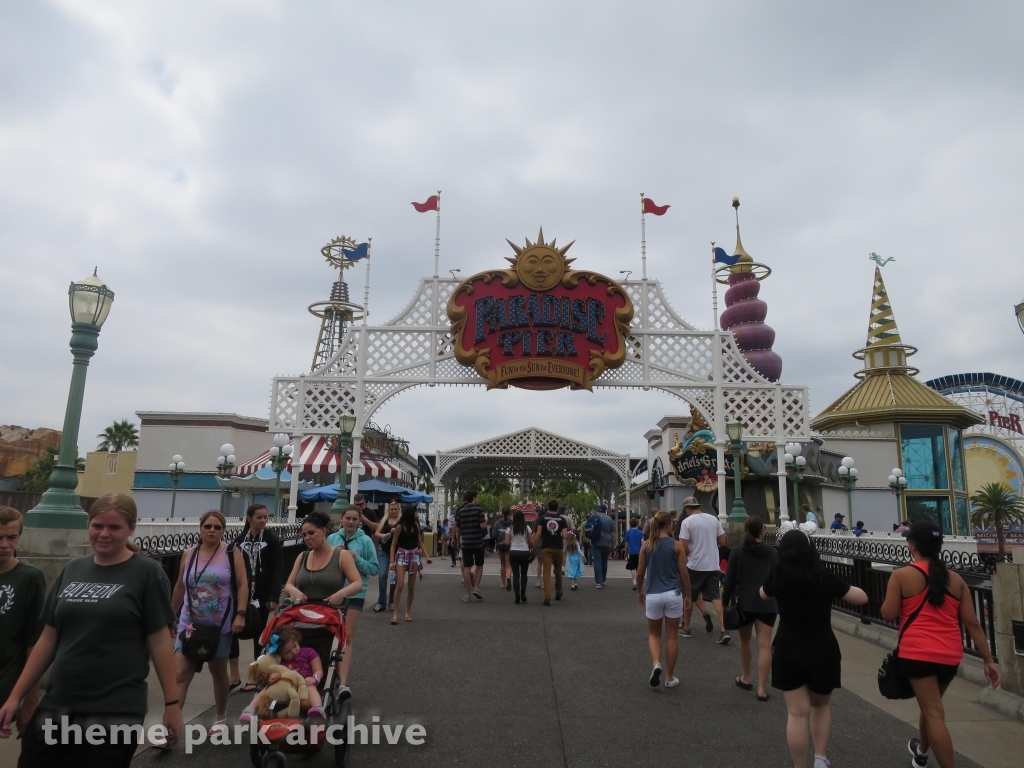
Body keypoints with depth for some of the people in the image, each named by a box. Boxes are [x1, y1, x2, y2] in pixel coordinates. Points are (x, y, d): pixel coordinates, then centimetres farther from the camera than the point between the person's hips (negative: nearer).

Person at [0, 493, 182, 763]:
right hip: (55, 705, 5)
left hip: (116, 710, -4)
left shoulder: (146, 572, -7)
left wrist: (172, 703, -8)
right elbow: (48, 639, 12)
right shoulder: (72, 570, 7)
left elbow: (159, 640, -8)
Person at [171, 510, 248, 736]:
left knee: (219, 672, 13)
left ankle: (221, 718, 32)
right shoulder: (188, 554, 1)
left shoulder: (232, 553, -6)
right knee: (180, 674, -7)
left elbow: (242, 584, -9)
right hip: (190, 623, 2)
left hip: (220, 624, -2)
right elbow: (180, 587, 11)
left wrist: (240, 614, -17)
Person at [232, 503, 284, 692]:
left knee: (259, 634, 6)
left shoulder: (272, 540, -5)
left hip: (261, 595, -3)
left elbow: (278, 570, -8)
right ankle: (234, 675, 14)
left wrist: (274, 596, -15)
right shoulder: (240, 540, 5)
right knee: (231, 631, -2)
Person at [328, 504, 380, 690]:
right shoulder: (332, 538, 2)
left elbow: (374, 568, -4)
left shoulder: (365, 541, -6)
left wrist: (357, 559, -17)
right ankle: (337, 669, 33)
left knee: (347, 636, -1)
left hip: (354, 593, -3)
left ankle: (343, 682, -2)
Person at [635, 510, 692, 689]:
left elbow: (640, 573, 5)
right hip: (673, 594, -1)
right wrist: (687, 595, 9)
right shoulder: (677, 545, -6)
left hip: (653, 595, 2)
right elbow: (684, 573, -4)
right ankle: (669, 677, 18)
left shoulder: (646, 545, 1)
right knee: (672, 636, 11)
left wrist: (639, 591, 21)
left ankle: (656, 664, -8)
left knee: (654, 634, 17)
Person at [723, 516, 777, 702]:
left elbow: (730, 579, -5)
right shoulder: (771, 553, 1)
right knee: (765, 645, -1)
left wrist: (725, 601, 4)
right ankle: (762, 688, -4)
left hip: (744, 603, 0)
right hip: (767, 604, 1)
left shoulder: (737, 552, -5)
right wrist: (779, 604, 16)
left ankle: (746, 678, 32)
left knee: (744, 640, 20)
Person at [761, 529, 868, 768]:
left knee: (797, 712, 6)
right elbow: (862, 598, -2)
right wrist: (837, 587, 13)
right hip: (822, 650, 0)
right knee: (820, 705, 23)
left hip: (787, 650, 0)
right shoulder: (824, 577, -10)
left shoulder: (777, 576, -4)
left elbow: (763, 595, 17)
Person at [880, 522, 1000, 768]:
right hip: (951, 655, 6)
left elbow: (888, 615, -7)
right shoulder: (956, 579, 6)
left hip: (917, 653, -6)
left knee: (934, 714, -3)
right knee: (931, 706, 26)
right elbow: (973, 623, 5)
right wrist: (988, 660, 9)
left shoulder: (901, 575, -7)